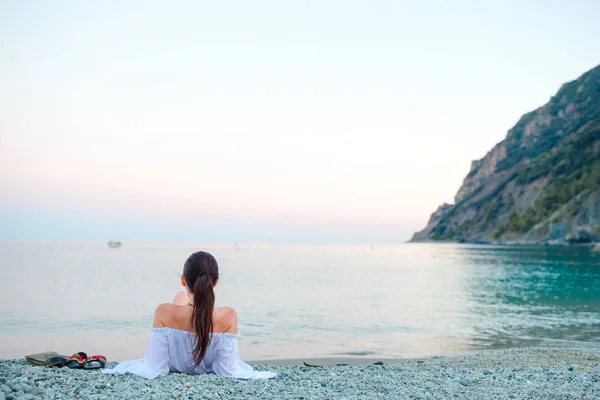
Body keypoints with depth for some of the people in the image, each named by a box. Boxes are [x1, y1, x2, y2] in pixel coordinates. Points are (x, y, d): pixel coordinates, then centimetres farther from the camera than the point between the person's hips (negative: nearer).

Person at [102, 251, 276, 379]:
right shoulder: (228, 317, -38)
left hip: (175, 366, 1)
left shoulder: (165, 313, -40)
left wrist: (120, 369, -16)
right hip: (211, 369, 0)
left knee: (181, 296, 25)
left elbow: (153, 370, -31)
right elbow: (229, 371, -31)